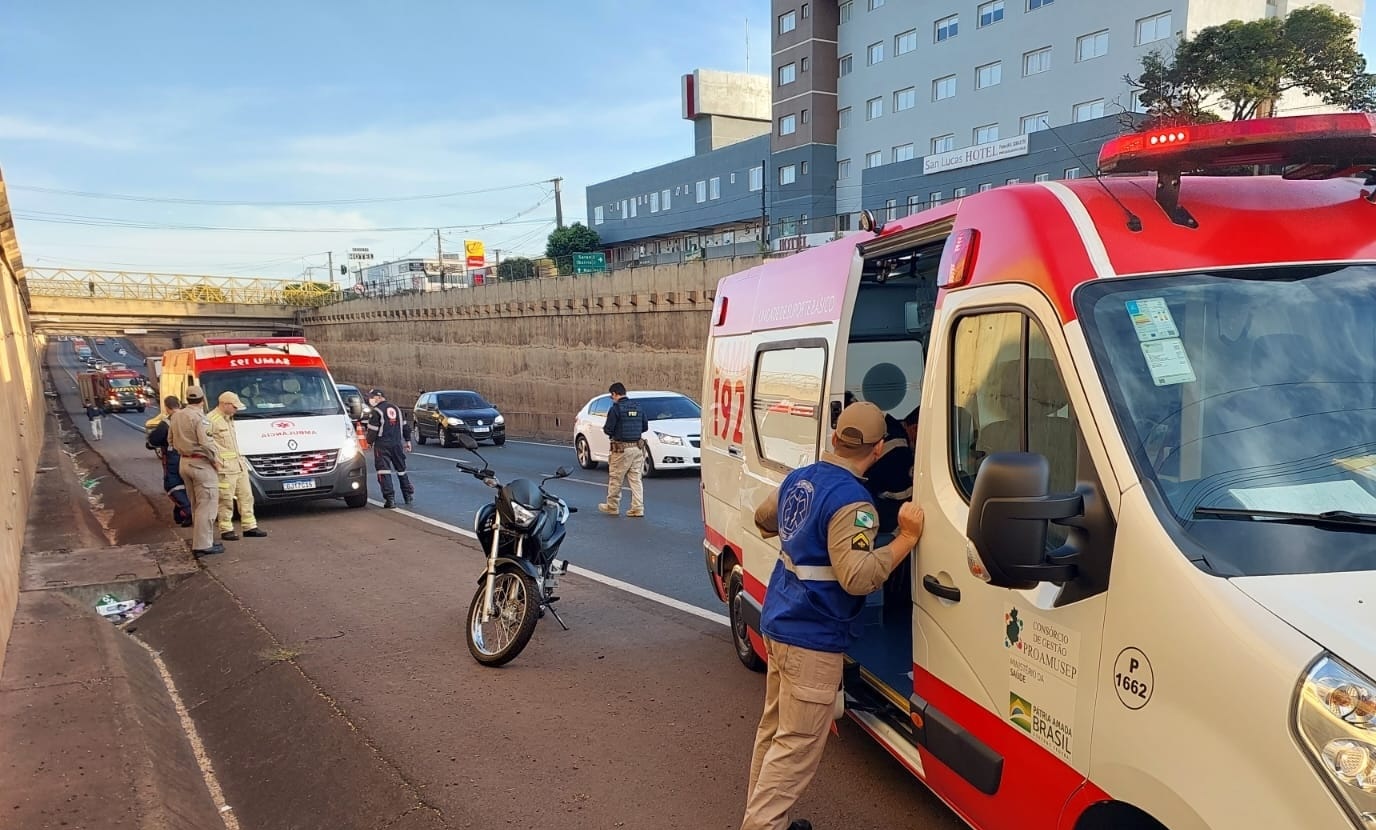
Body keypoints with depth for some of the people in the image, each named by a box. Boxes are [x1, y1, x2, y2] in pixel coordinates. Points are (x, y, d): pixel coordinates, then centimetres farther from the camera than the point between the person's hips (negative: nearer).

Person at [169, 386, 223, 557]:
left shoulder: (176, 416, 10)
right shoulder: (199, 417, -17)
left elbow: (171, 440, 16)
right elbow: (206, 442, -23)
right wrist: (215, 459, -11)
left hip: (185, 463, 9)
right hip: (201, 465, -9)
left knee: (196, 505, 18)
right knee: (207, 505, -5)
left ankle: (199, 540, 25)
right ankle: (203, 545, -6)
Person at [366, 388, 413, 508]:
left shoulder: (376, 411, -10)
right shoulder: (396, 408, 12)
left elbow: (372, 430, -11)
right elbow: (404, 426, 16)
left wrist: (370, 442, 6)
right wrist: (407, 440, 22)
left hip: (382, 445, -6)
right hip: (397, 444, 6)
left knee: (383, 472, -4)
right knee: (401, 470, 18)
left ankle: (389, 499, -11)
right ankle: (408, 495, 26)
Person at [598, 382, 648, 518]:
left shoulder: (616, 408, -12)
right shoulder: (638, 407, 7)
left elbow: (608, 430, -13)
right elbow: (645, 427, 12)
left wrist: (604, 428, 9)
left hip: (621, 448, -6)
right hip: (637, 447, 6)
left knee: (615, 478, 7)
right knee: (636, 479, 8)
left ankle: (612, 507, 16)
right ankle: (638, 508, 6)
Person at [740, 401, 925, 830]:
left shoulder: (798, 478, 5)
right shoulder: (851, 501, -21)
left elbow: (763, 518, 23)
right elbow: (857, 577, -28)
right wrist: (906, 538, -23)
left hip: (778, 623, 9)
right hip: (814, 639, -9)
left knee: (773, 730, 19)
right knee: (798, 746, 1)